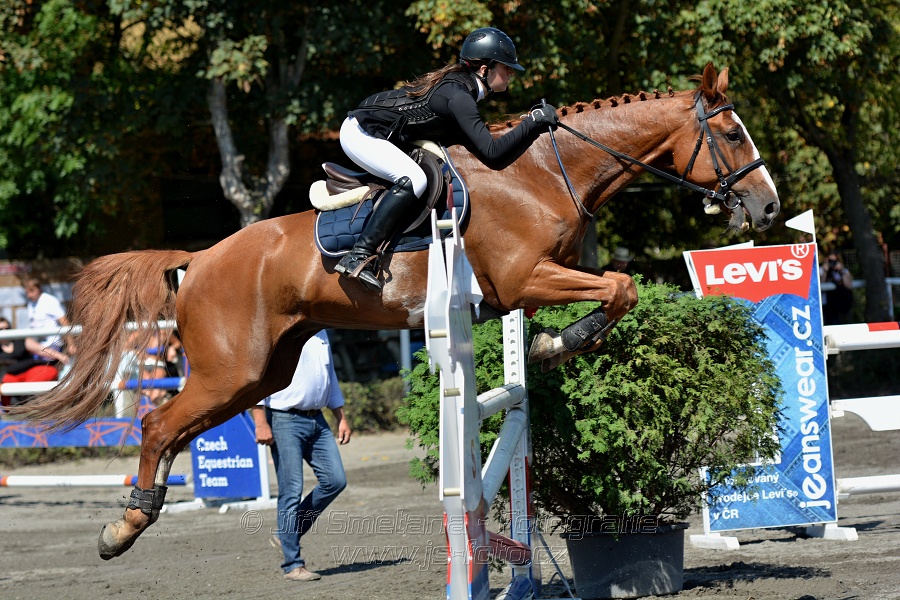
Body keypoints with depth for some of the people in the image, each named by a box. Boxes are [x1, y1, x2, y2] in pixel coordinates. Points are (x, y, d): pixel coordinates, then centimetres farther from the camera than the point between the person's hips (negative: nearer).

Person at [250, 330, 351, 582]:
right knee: (291, 491, -6)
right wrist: (261, 423, -20)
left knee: (335, 480, 0)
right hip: (285, 420, -7)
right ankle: (293, 564, 0)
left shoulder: (319, 333, 15)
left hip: (317, 420, 7)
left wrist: (341, 418, 21)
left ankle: (288, 537, 15)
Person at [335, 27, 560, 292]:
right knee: (413, 179, -30)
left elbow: (482, 145, 17)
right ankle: (359, 256, -32)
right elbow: (492, 155, -30)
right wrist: (533, 124, -30)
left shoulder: (457, 84, 8)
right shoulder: (458, 96, -23)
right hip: (360, 133, -11)